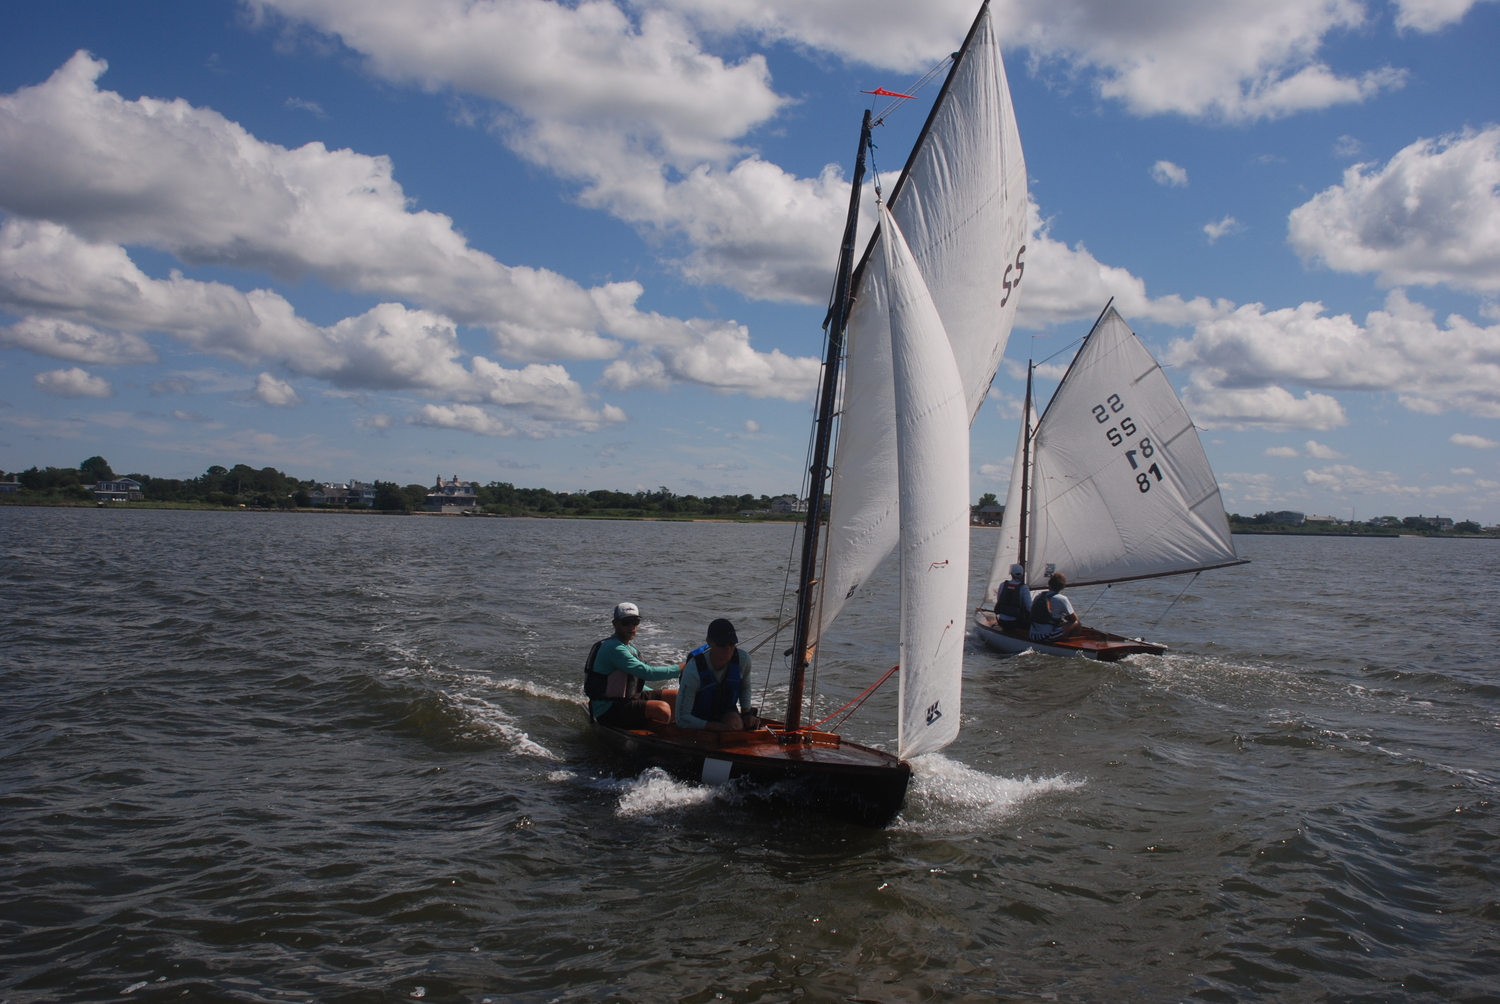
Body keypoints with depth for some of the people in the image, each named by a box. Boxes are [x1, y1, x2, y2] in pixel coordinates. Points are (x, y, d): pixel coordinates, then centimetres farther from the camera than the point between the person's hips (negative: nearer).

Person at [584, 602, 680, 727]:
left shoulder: (630, 648, 16)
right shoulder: (614, 648, -17)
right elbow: (647, 673, -23)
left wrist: (657, 694, 11)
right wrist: (679, 669, -14)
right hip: (608, 710, -10)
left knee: (677, 697, -1)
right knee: (662, 709, -29)